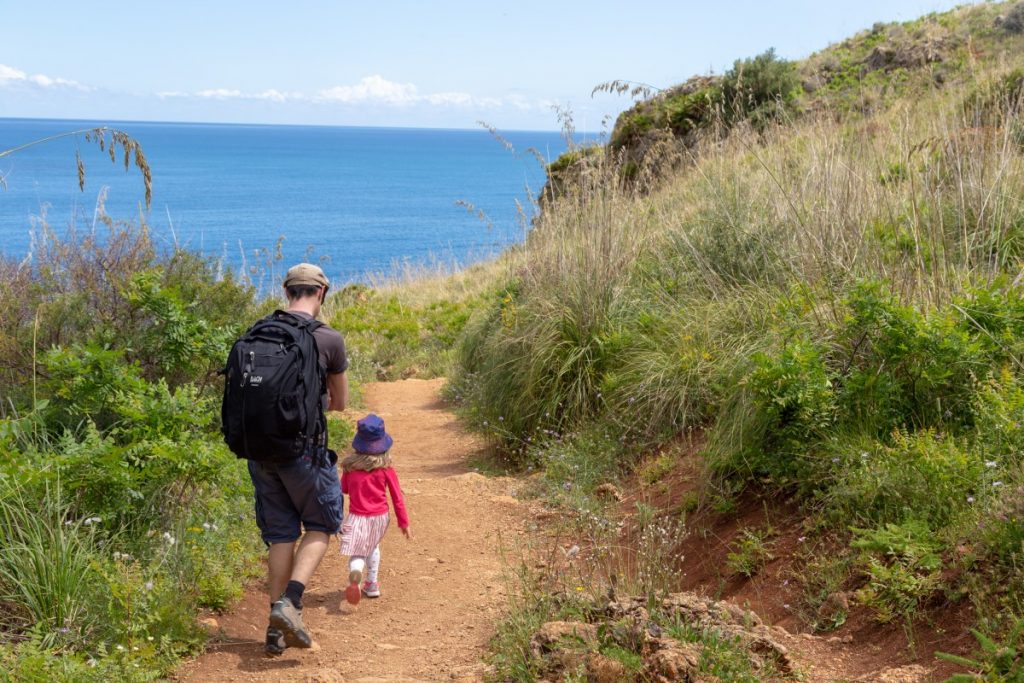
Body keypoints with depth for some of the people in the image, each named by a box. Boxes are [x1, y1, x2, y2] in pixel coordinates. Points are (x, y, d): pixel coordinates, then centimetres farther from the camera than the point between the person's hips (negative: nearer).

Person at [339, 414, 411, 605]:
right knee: (372, 547, 27)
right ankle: (372, 584, 32)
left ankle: (355, 570, -33)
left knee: (357, 554, 2)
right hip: (379, 517, 1)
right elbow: (396, 496, -3)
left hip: (357, 517, -1)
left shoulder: (350, 466, -6)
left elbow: (344, 489, 11)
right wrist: (404, 522, 6)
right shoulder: (386, 469, -8)